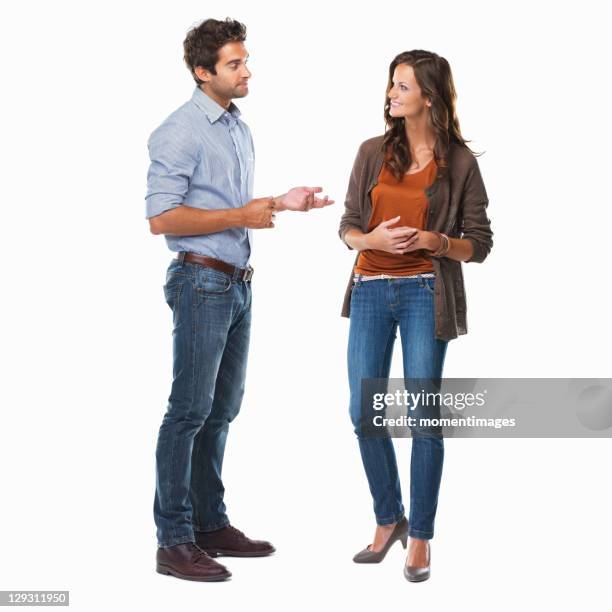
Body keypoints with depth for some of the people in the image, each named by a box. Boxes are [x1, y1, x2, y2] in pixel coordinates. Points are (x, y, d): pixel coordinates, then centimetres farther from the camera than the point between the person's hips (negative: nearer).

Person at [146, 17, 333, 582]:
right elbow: (162, 218, -18)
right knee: (190, 410, -5)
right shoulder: (181, 132, -12)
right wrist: (241, 217, -18)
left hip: (237, 283, 9)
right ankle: (174, 542, 2)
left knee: (221, 410, 13)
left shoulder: (240, 130, 16)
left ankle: (211, 524, 23)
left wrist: (281, 203, 9)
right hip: (202, 281, -9)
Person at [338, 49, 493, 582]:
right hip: (371, 292, 4)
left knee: (423, 418, -1)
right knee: (365, 415, 6)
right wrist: (374, 239, -11)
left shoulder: (460, 163, -2)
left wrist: (432, 241, -16)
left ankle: (420, 537, 14)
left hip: (424, 295, -3)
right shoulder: (373, 153, 6)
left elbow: (479, 244, 1)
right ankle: (388, 520, 27)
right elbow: (348, 227, 10)